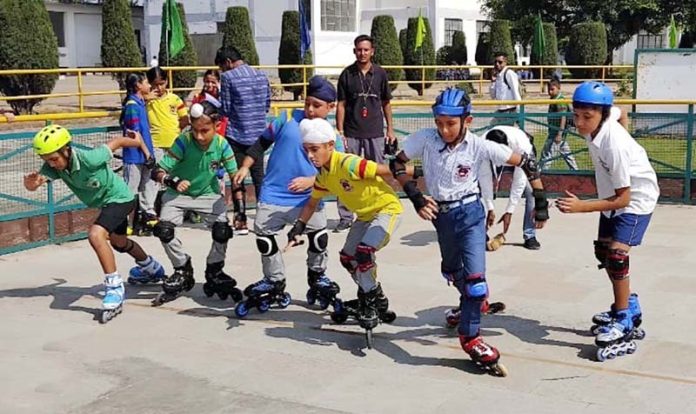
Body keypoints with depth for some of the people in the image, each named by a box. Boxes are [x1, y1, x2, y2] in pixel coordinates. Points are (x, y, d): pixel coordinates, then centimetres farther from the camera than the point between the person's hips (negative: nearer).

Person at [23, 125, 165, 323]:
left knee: (96, 235, -32)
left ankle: (114, 288, -24)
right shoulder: (53, 166, -20)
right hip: (104, 203, 9)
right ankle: (151, 267, 59)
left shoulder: (88, 159, -36)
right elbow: (34, 184, -34)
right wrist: (31, 182, -59)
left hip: (119, 197, -9)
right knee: (118, 242, 30)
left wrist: (141, 144, -3)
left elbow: (117, 141, -21)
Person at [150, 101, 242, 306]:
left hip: (208, 193, 1)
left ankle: (214, 275, 11)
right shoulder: (183, 142, -26)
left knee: (222, 231, -17)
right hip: (178, 193, -1)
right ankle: (182, 272, 7)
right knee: (164, 230, -20)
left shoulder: (221, 144, -20)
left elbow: (235, 176, -9)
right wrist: (172, 181, -48)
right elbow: (158, 171, -27)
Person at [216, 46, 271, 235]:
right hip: (258, 134, 5)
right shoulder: (261, 75, 7)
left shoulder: (228, 77, -9)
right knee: (259, 177, 10)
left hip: (236, 134, -4)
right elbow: (267, 105, 10)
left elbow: (225, 110, -9)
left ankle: (241, 221, 4)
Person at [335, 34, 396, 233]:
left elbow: (386, 103, 12)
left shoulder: (380, 74, 4)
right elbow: (341, 105, 2)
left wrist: (390, 130, 9)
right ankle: (345, 217, 9)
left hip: (375, 133, 1)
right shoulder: (347, 74, 1)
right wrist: (340, 132, -4)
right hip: (351, 134, -1)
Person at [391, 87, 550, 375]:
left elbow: (525, 162, -11)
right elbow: (397, 164, -2)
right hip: (440, 215, 3)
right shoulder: (425, 139, -15)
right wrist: (415, 197, -13)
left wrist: (541, 201, -10)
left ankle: (470, 337, 2)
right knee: (452, 272, 22)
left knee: (474, 276, -14)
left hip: (469, 212, -3)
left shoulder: (480, 146, -18)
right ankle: (472, 305, 54)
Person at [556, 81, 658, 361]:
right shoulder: (598, 123, -17)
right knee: (603, 250, 16)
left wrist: (581, 206, -41)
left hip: (636, 197, -9)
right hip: (614, 192, 9)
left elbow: (622, 198, -33)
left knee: (616, 253, -20)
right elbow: (618, 113, 9)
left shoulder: (615, 146, -37)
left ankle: (624, 322, -9)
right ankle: (628, 307, 34)